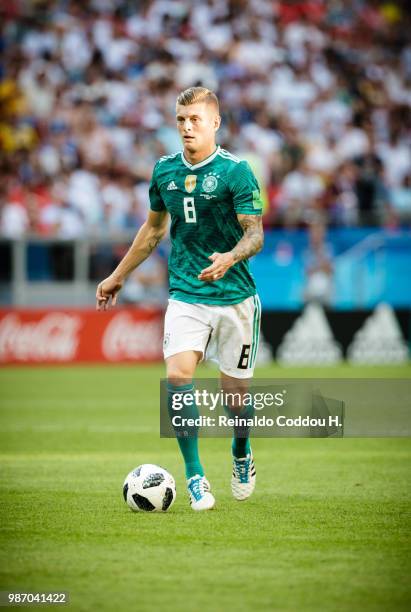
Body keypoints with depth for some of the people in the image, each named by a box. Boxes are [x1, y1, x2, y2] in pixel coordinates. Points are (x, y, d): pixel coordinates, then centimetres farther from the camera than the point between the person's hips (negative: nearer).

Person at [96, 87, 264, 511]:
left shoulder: (236, 171, -8)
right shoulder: (165, 170, 7)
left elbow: (255, 233, -10)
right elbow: (154, 227, 22)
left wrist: (230, 258, -32)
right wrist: (118, 277, 27)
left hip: (234, 296, -3)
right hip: (185, 296, 3)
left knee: (234, 388, 4)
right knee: (178, 374, -18)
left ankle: (241, 455, 36)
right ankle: (194, 475, -8)